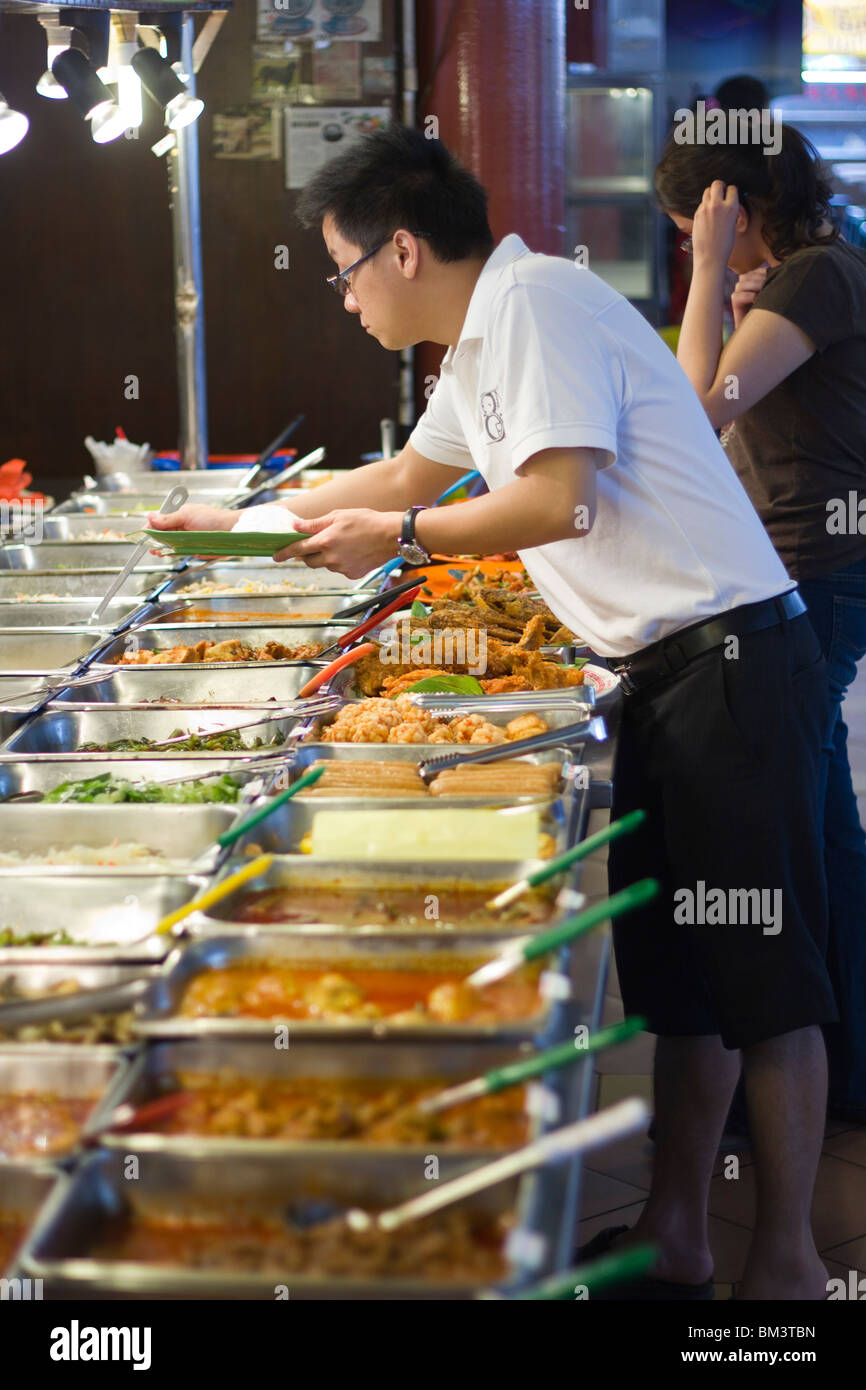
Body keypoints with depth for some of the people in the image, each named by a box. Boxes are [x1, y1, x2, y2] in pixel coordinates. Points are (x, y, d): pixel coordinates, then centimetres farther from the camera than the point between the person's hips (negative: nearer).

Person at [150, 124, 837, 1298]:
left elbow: (560, 500, -23)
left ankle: (787, 1259, 5)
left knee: (760, 968, -3)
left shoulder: (534, 299, -13)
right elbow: (407, 475, 34)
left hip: (727, 657, -10)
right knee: (681, 968, 13)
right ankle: (675, 1239, 21)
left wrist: (400, 533, -10)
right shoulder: (482, 342, 18)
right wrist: (244, 517, 35)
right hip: (665, 672, 10)